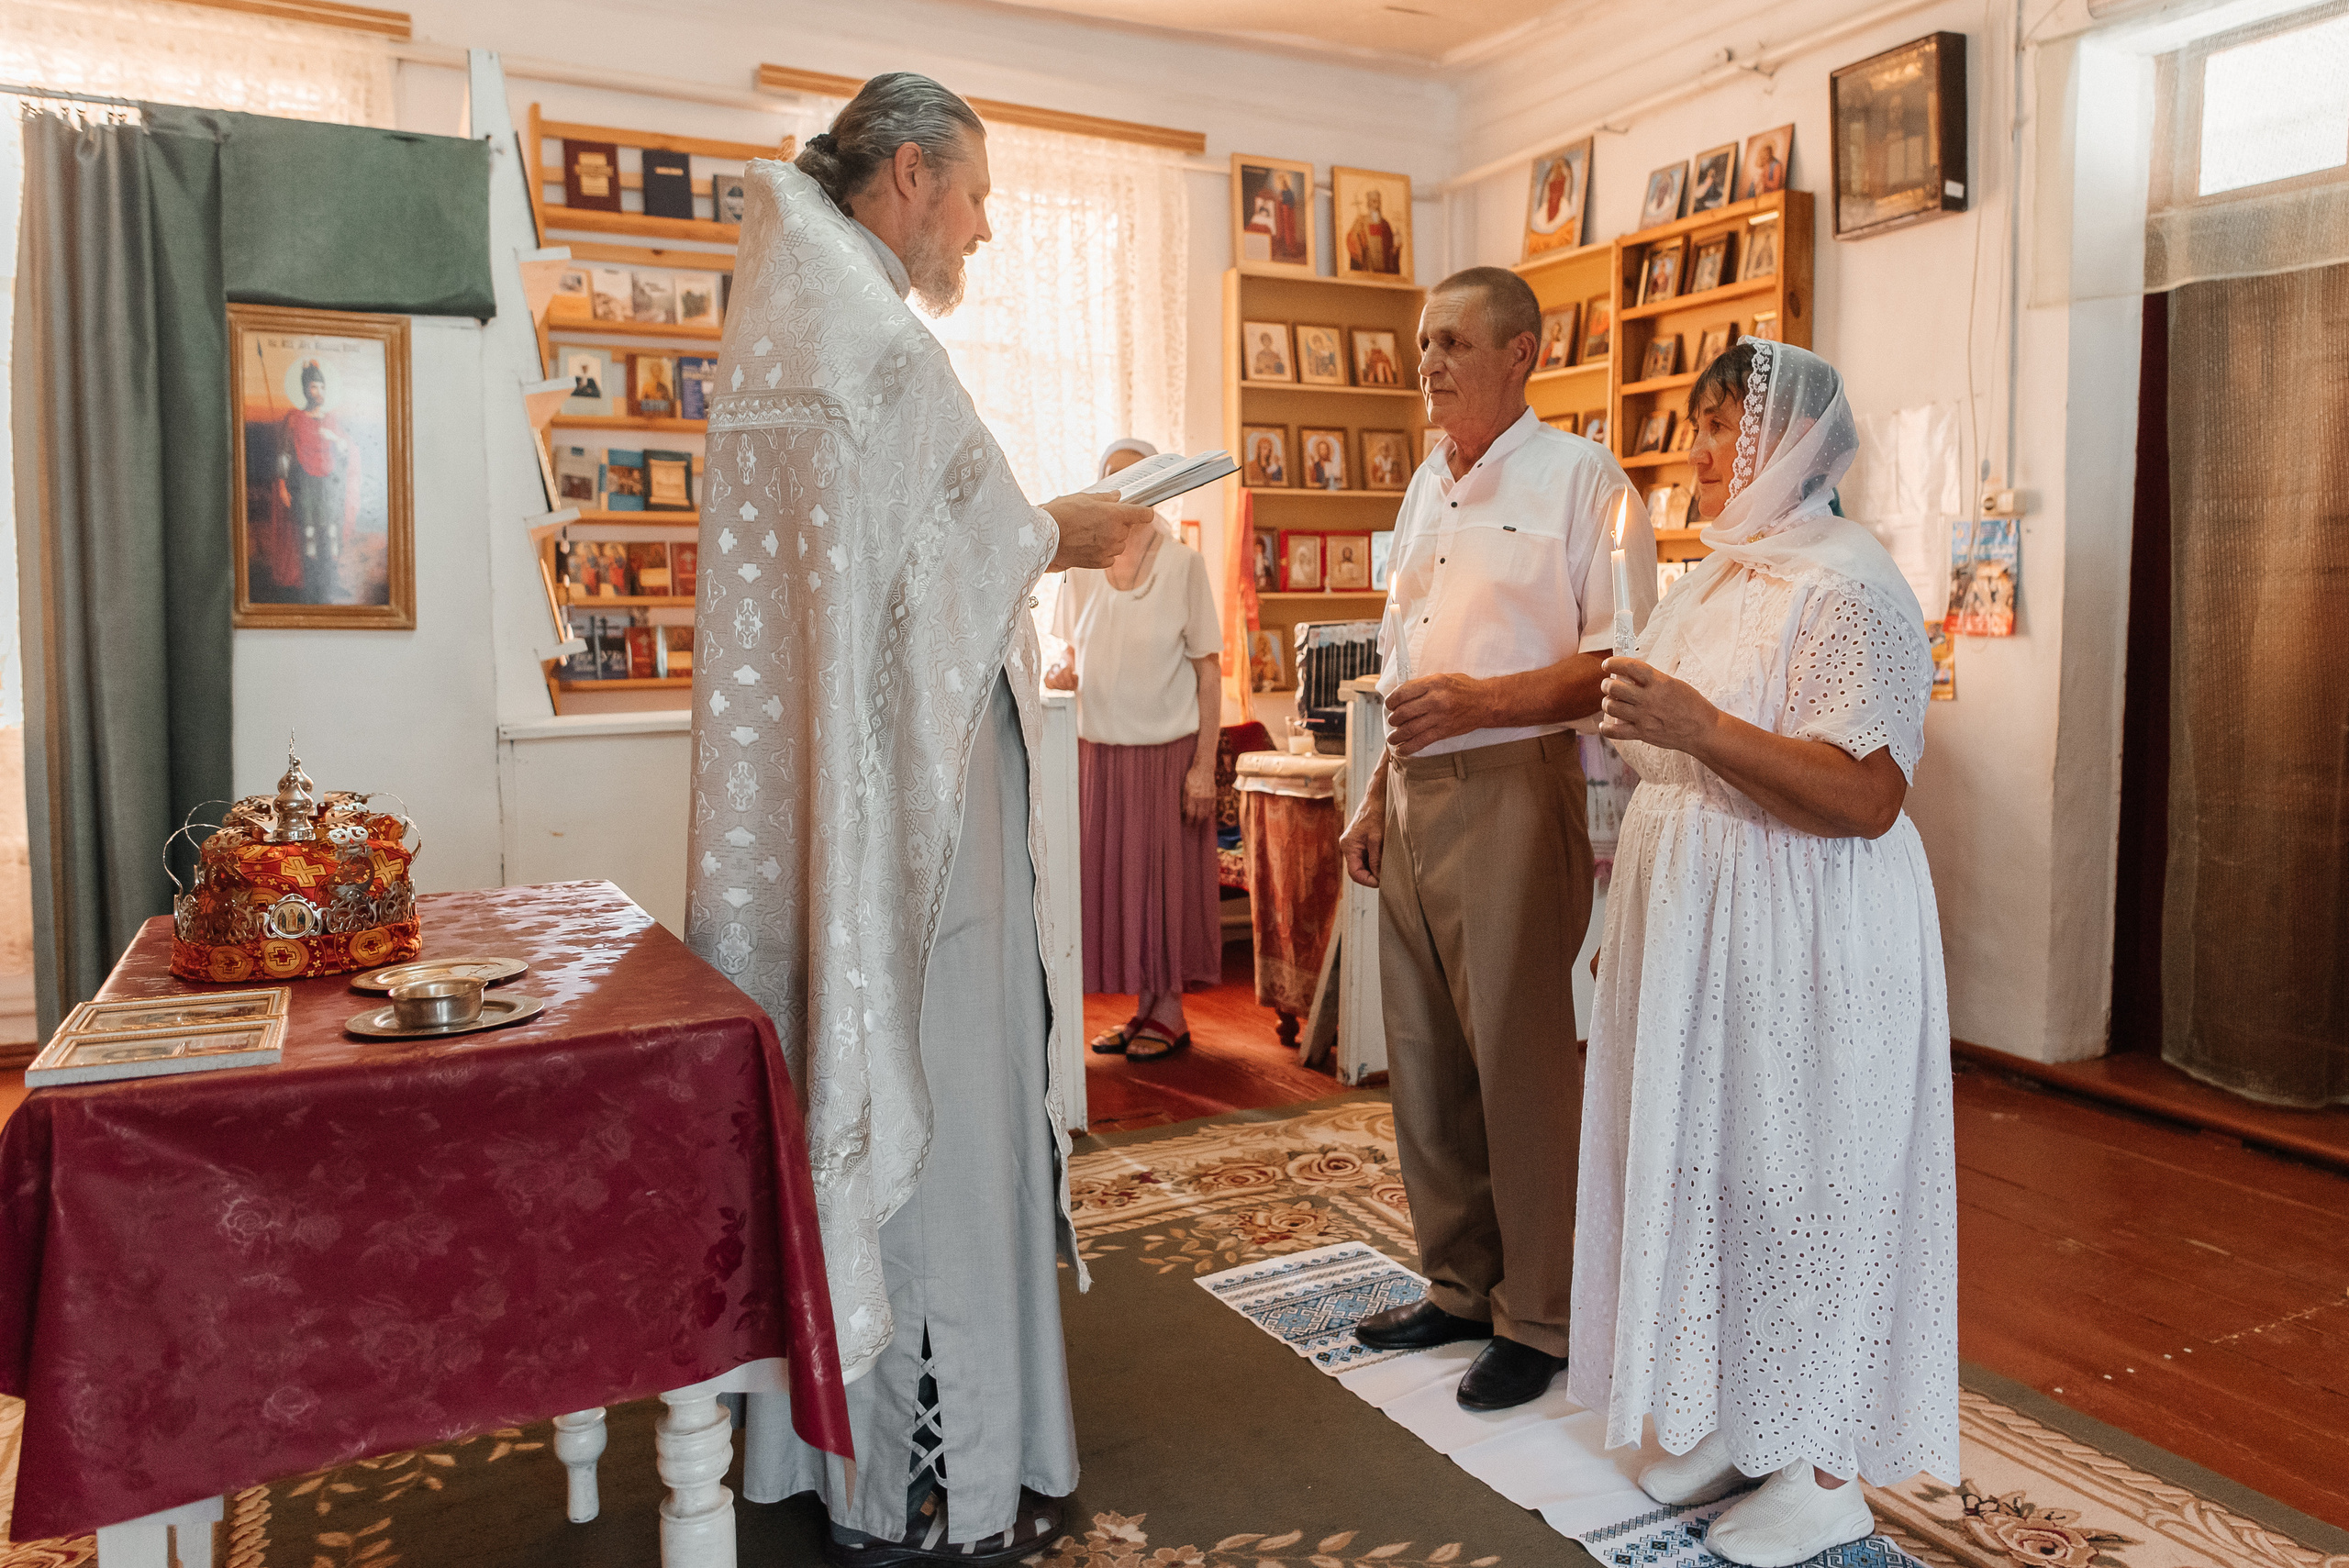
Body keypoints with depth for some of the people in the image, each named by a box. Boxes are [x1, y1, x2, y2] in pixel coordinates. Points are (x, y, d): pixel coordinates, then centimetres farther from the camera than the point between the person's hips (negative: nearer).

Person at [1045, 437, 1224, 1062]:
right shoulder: (1082, 567, 6)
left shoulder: (1183, 564, -5)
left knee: (1165, 876, 3)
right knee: (1111, 876, 7)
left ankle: (1170, 1012, 16)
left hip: (1167, 749, -4)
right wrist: (1062, 676, -7)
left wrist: (1204, 765, -11)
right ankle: (1141, 1007, 20)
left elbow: (1209, 671, -6)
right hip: (1099, 750, 4)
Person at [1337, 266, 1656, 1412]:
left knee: (1520, 1060, -1)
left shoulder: (1578, 480, -5)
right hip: (1416, 797, 8)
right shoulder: (1427, 489, 19)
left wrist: (1483, 699, -22)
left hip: (1513, 791, -7)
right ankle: (1461, 1285, 28)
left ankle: (1538, 1318, 15)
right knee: (1424, 1057, 12)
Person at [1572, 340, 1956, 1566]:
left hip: (1805, 950, -9)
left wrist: (1697, 725, -30)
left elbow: (1865, 796, -24)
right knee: (1701, 1163, 15)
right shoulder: (1715, 577, 13)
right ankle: (1729, 1422, 32)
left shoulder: (1847, 587, -15)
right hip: (1692, 933, 9)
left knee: (1798, 1183, 2)